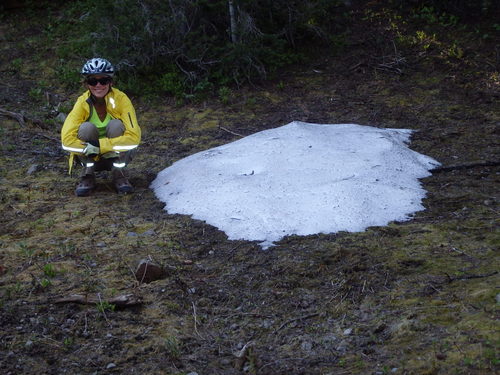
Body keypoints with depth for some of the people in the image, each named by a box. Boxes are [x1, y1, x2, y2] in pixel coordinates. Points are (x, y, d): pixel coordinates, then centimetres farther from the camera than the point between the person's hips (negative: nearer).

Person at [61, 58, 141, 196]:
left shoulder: (120, 99, -19)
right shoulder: (82, 103, -16)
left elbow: (134, 137, -29)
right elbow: (67, 140, -24)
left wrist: (100, 145, -33)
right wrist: (90, 149, -35)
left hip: (118, 155, 0)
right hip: (90, 158, 1)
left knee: (115, 125, -27)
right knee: (86, 127, -27)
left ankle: (118, 174, -13)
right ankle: (88, 175, -11)